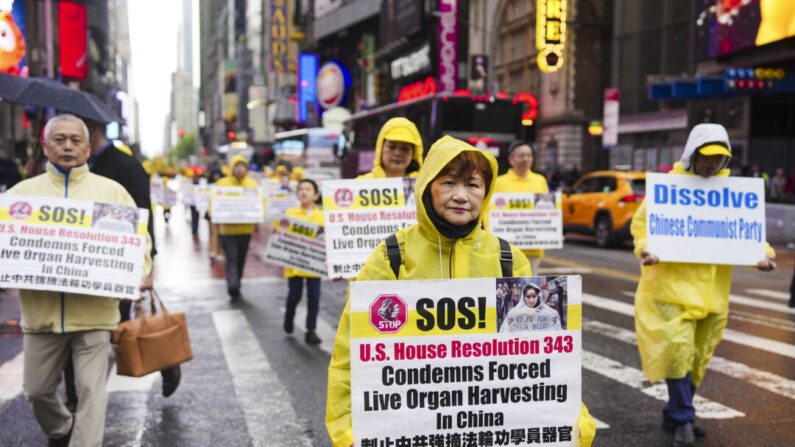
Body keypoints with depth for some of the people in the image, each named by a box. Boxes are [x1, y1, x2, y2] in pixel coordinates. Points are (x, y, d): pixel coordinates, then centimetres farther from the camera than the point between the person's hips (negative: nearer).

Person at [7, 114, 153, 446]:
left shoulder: (112, 192, 5)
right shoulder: (22, 192, 9)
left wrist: (140, 275, -11)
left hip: (93, 311, -2)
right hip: (40, 311, 3)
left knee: (91, 390, -3)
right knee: (37, 389, 16)